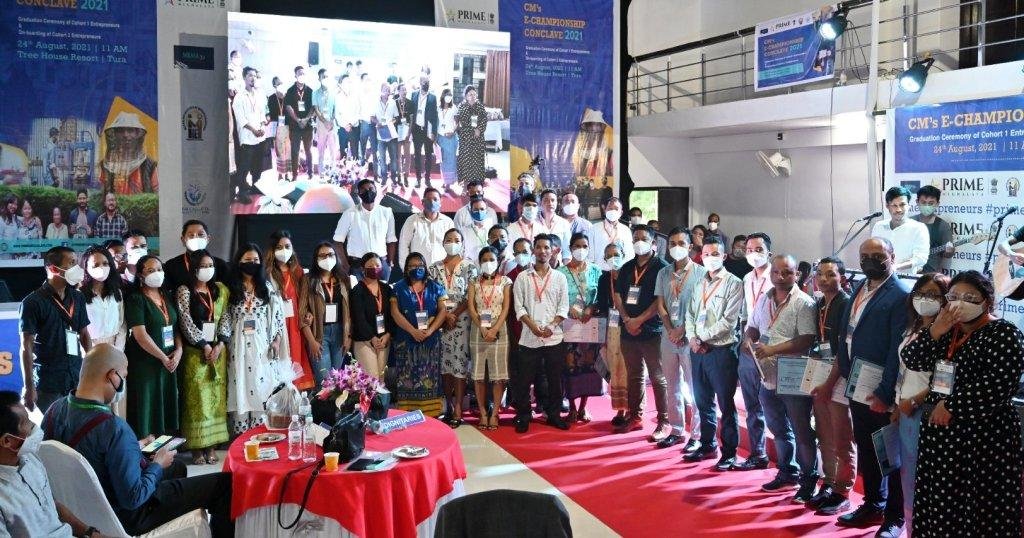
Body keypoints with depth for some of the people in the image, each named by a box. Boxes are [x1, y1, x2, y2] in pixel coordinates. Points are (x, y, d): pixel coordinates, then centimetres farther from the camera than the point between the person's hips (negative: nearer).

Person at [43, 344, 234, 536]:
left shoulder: (56, 409, -9)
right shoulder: (114, 429, -35)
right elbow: (133, 499, -29)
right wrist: (158, 465, -12)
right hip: (125, 515, -9)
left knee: (177, 468, 30)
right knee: (224, 483, -4)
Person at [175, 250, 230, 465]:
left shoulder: (220, 290, 11)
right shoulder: (184, 291, -1)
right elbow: (185, 322, -8)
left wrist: (220, 344, -7)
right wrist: (204, 345, -10)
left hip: (218, 350, 4)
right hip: (195, 351, -4)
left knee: (216, 397, 4)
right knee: (197, 398, -3)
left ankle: (211, 444, 10)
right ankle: (197, 447, 3)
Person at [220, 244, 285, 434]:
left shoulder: (268, 289, 7)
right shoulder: (231, 289, 4)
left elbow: (278, 315, 6)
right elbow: (225, 318, 2)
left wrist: (277, 340, -2)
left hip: (262, 346, 0)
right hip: (239, 346, 0)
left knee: (261, 388, 1)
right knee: (240, 389, 0)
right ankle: (240, 436, 7)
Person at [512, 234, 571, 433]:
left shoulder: (559, 277, 7)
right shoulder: (523, 277, 4)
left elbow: (563, 306, 3)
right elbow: (519, 307, -1)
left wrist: (551, 326, -10)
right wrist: (533, 326, -13)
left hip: (554, 337, 1)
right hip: (529, 337, -1)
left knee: (555, 379, 7)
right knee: (524, 379, 2)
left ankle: (554, 414, 20)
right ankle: (523, 417, 13)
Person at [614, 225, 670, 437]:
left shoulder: (661, 267, -5)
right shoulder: (627, 268, 14)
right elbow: (617, 295, 10)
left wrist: (638, 320, -14)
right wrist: (626, 320, -5)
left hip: (652, 332, -6)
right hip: (628, 331, 6)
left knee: (658, 378, -2)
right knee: (634, 376, 14)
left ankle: (664, 422, 3)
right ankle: (635, 417, 23)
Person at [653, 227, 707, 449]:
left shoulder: (700, 272, -4)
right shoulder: (664, 273, 10)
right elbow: (660, 305, 7)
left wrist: (682, 330, -12)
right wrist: (671, 331, -6)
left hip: (690, 337, -5)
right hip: (669, 337, 5)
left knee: (694, 387, -1)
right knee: (672, 385, 10)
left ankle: (696, 435, 5)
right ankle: (676, 431, 19)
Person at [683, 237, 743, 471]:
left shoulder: (733, 284, -6)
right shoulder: (700, 284, 15)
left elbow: (729, 320, -14)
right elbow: (690, 314, 13)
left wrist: (703, 338, -12)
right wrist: (692, 338, -5)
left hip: (721, 350, -6)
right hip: (698, 350, 6)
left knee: (726, 403, 0)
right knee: (703, 401, 14)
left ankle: (729, 452, 9)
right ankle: (708, 445, 26)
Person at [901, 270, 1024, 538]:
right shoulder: (946, 330, 12)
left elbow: (999, 385, -20)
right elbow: (912, 360, 4)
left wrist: (951, 406, -14)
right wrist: (934, 333, -11)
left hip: (984, 435, -6)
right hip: (939, 430, 7)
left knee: (981, 508, 0)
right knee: (940, 504, 11)